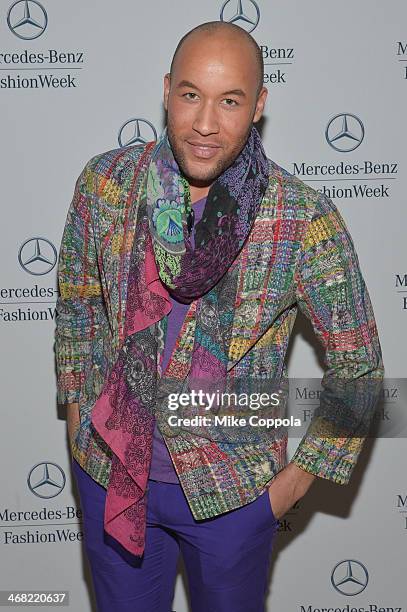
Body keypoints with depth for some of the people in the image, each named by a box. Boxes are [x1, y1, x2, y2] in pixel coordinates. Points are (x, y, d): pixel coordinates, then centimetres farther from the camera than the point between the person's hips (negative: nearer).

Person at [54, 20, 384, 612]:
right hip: (110, 470, 2)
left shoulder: (307, 220, -19)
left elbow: (357, 362, -8)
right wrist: (77, 408, 6)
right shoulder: (105, 182, -10)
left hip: (232, 489, -2)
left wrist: (299, 479, -6)